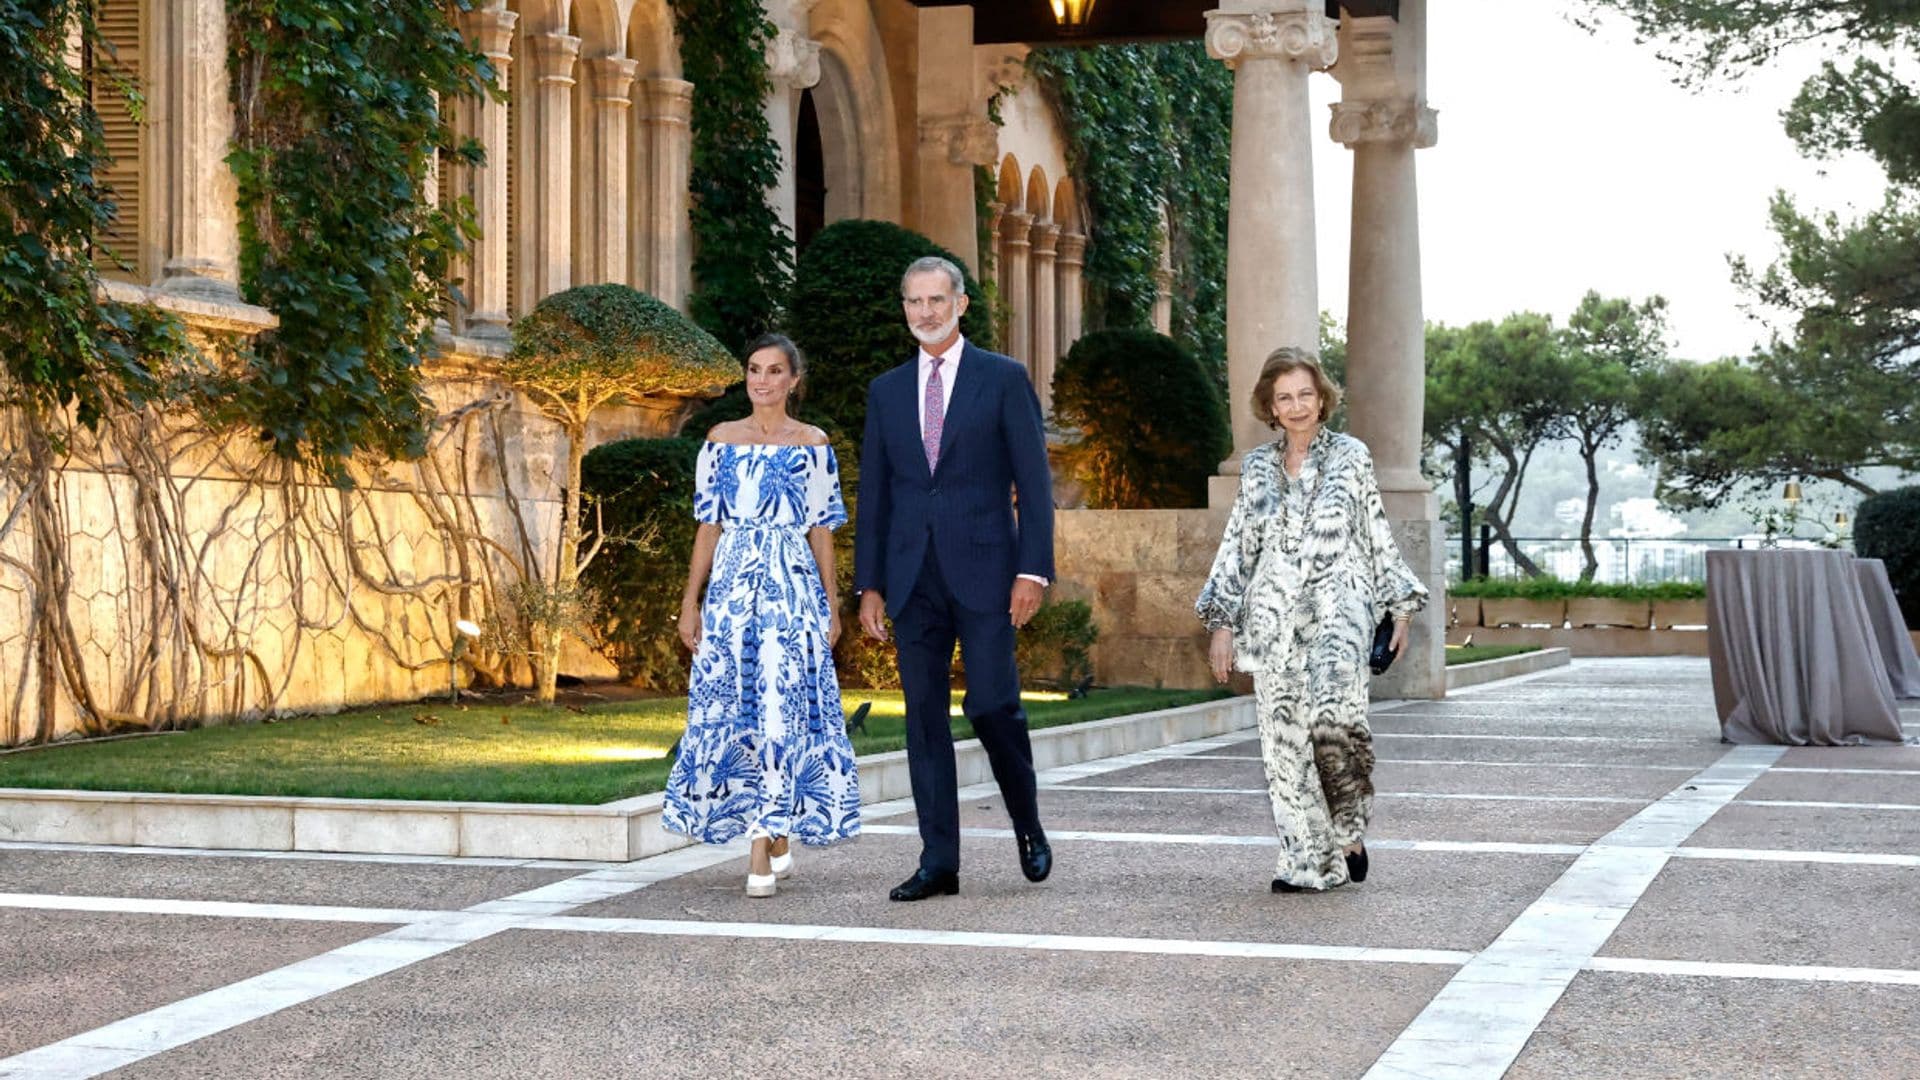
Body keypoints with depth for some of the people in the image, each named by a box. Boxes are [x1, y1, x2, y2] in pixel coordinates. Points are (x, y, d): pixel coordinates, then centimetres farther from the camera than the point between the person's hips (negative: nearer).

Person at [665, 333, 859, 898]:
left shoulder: (813, 444, 5)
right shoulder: (721, 439, 10)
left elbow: (822, 531, 6)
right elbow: (708, 527, 10)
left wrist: (831, 605, 3)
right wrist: (691, 600, 6)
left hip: (793, 587, -2)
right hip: (733, 584, 2)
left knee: (781, 706, -9)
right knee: (732, 706, 1)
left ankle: (762, 854, -10)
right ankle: (775, 840, 14)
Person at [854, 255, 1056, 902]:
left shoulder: (1003, 379, 3)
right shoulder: (887, 391, 13)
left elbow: (1033, 480, -1)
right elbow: (873, 494, 14)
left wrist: (1033, 570, -9)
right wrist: (869, 584, 8)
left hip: (983, 570, -4)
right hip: (912, 578, 4)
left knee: (991, 703, -9)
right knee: (924, 716, 2)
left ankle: (1028, 824, 17)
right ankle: (938, 862, 6)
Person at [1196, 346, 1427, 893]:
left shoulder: (1351, 456, 6)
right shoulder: (1256, 467, 12)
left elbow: (1378, 536, 10)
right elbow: (1237, 545, 13)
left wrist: (1400, 606, 8)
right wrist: (1222, 622, 8)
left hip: (1338, 605, -3)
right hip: (1273, 615, 3)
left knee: (1333, 715, -24)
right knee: (1283, 736, -2)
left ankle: (1348, 827, -1)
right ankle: (1309, 861, 6)